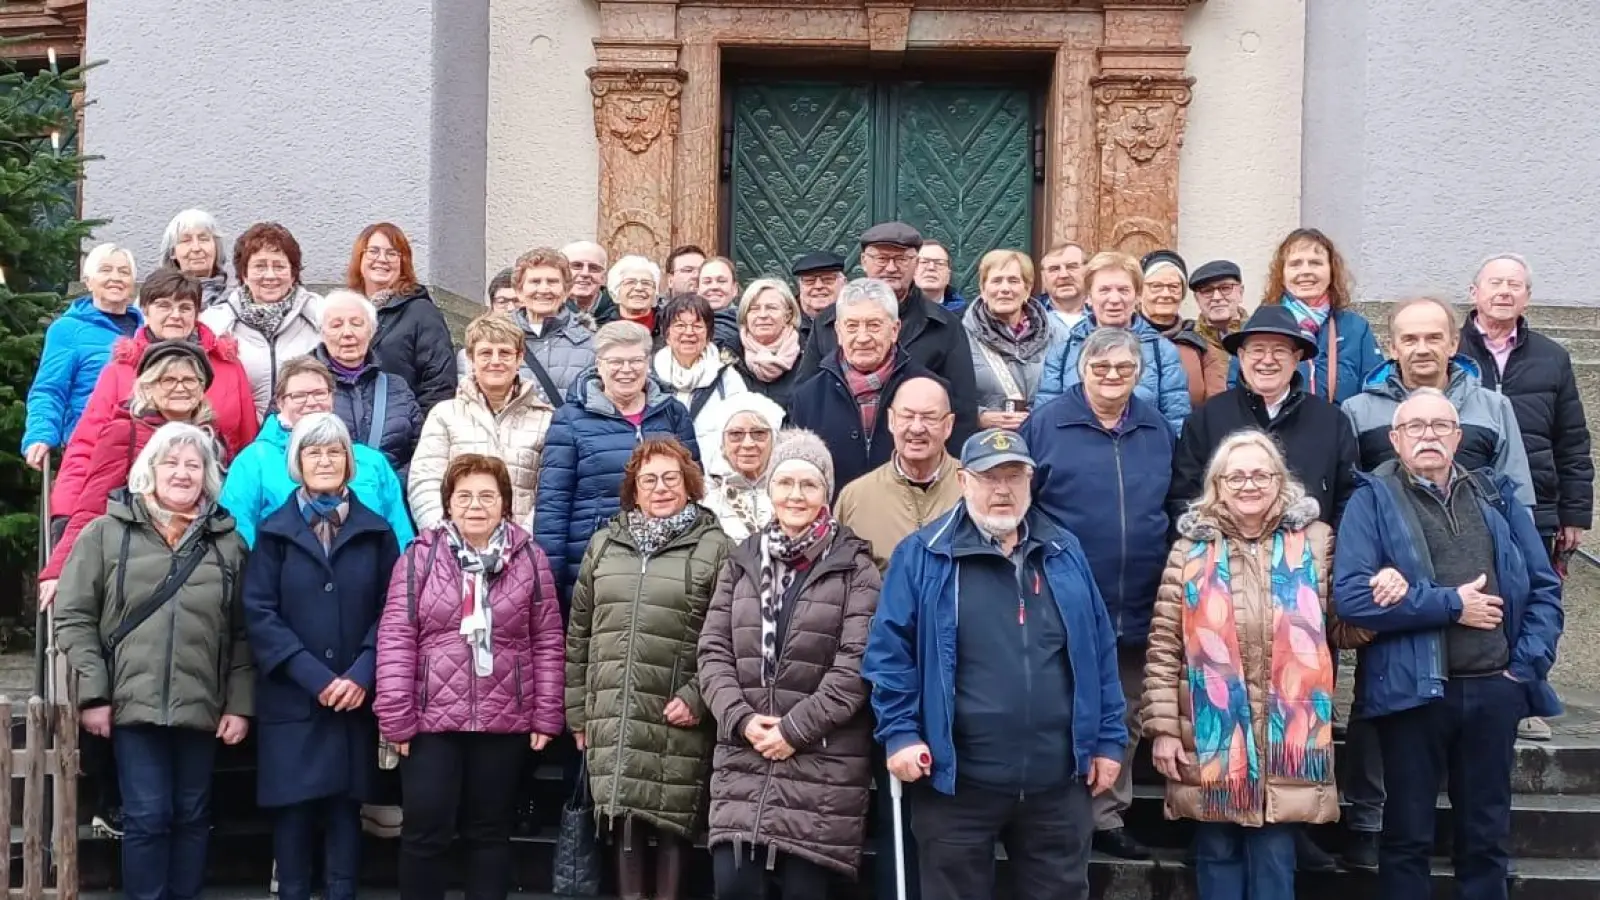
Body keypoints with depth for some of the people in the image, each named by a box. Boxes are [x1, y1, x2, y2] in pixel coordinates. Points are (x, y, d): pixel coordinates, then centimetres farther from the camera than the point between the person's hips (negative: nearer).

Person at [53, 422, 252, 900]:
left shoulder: (228, 542, 7)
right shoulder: (106, 532, 2)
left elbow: (243, 633, 7)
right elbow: (73, 618, 0)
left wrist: (239, 704, 1)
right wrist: (93, 693, -7)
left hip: (202, 708, 2)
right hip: (133, 704, -2)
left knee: (193, 817, 9)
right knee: (147, 817, -2)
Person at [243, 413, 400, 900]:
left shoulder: (375, 531, 9)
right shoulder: (275, 531, 6)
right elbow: (259, 613, -3)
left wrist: (361, 674, -12)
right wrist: (314, 677, -13)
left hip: (356, 699, 1)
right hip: (291, 699, -1)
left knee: (345, 810, 4)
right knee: (293, 810, 1)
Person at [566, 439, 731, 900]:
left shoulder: (714, 548, -1)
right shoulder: (604, 544, 12)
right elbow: (578, 633, 14)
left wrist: (697, 698, -13)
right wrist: (576, 709, 11)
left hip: (677, 717, -3)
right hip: (612, 714, 3)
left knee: (672, 819, 0)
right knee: (624, 818, 4)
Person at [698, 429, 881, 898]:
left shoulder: (854, 567, 1)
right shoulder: (742, 561, 12)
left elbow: (855, 665, -8)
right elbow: (713, 651, 7)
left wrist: (794, 728, -13)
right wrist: (741, 719, -8)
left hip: (823, 764, -3)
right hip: (742, 759, 3)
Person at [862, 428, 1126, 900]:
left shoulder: (1064, 553, 10)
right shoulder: (922, 555, -2)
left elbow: (1100, 651, 11)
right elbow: (890, 651, -4)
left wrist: (1108, 739, 7)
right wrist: (900, 733, -12)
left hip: (1057, 782, 3)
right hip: (956, 781, -3)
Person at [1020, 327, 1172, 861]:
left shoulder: (1157, 430, 9)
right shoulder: (1045, 425, -4)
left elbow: (1176, 510, 17)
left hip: (1137, 609, 4)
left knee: (1124, 722, 13)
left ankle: (1107, 818, 26)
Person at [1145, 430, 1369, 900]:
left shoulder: (1314, 541, 5)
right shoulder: (1192, 547, 3)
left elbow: (1337, 630, 10)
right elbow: (1164, 646, 2)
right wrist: (1163, 728, -4)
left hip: (1288, 736, 0)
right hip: (1210, 736, 0)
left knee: (1273, 860, 4)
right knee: (1218, 856, 10)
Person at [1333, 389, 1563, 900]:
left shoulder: (1497, 496, 11)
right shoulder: (1373, 501, -2)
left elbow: (1544, 588, 10)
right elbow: (1350, 595, -16)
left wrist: (1529, 665, -3)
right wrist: (1451, 605, -13)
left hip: (1494, 690, 4)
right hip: (1413, 691, -3)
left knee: (1487, 836, 13)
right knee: (1408, 837, 7)